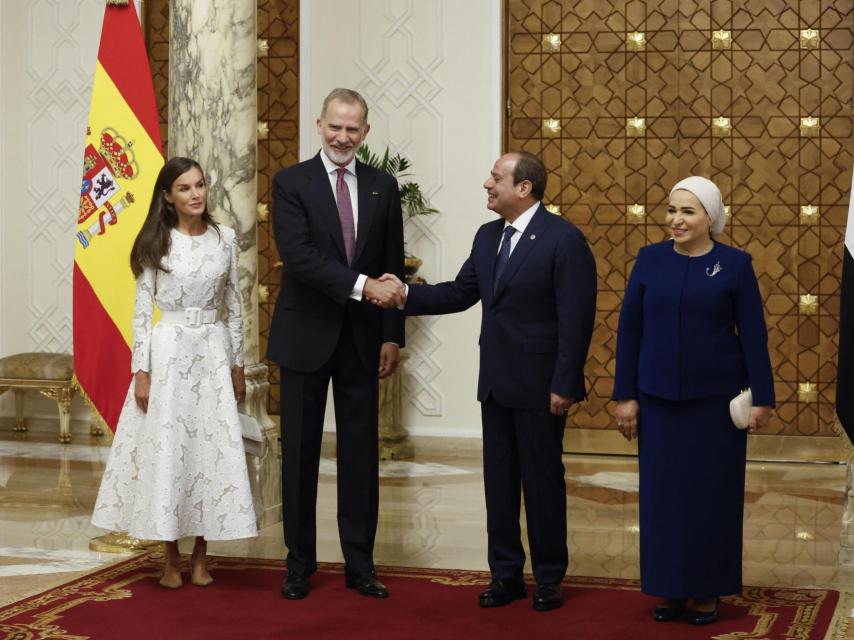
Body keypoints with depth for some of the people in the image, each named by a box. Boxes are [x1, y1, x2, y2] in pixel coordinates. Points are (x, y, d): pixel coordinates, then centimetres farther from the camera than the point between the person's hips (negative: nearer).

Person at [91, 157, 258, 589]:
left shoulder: (225, 239, 5)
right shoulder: (155, 244, -3)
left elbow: (232, 306, 9)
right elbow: (142, 310, -3)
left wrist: (237, 365, 9)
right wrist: (141, 370, -9)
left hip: (213, 353, 3)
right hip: (168, 352, -2)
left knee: (213, 449, 2)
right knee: (165, 449, 0)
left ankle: (200, 557, 13)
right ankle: (171, 560, 12)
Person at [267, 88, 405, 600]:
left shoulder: (383, 187, 6)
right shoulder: (292, 183, -4)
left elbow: (392, 267, 7)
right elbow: (299, 255, -17)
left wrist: (392, 335, 2)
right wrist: (361, 285, -26)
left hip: (362, 339, 2)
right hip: (306, 337, -2)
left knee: (361, 453, 6)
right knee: (300, 453, 6)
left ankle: (360, 565, 14)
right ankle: (300, 563, 16)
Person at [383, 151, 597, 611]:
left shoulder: (564, 240, -13)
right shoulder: (487, 237, 10)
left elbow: (576, 319, -15)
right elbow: (460, 293, 12)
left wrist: (564, 386, -18)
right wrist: (406, 295, -2)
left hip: (539, 386, -7)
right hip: (495, 383, 7)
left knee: (542, 481, 4)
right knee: (498, 481, 11)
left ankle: (549, 578, 17)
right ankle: (505, 574, 22)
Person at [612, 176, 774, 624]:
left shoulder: (735, 264, -4)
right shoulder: (650, 259, 2)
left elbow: (753, 334, -3)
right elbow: (629, 329, 3)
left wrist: (761, 397, -7)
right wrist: (625, 395, 0)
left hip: (716, 398, -2)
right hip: (659, 397, 2)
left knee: (712, 491, 5)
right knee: (663, 491, 6)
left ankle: (707, 589, 17)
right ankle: (670, 588, 18)